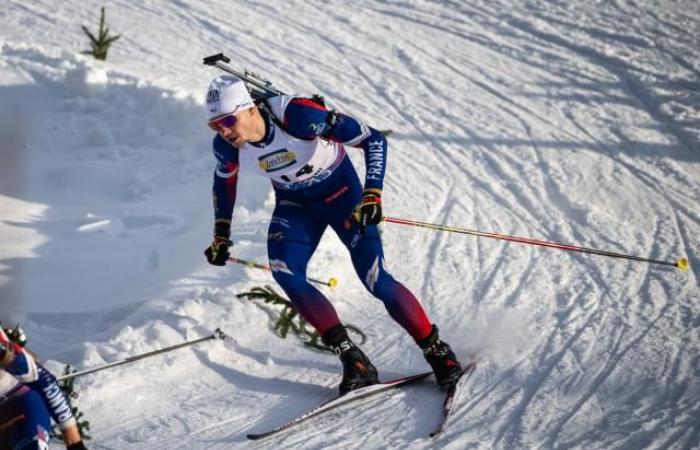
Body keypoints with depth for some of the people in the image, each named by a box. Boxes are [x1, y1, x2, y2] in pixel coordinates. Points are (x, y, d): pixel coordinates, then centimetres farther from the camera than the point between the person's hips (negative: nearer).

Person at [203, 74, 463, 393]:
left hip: (340, 191, -4)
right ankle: (352, 360, -13)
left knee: (376, 281, -13)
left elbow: (373, 139, -28)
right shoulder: (226, 146, -20)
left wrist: (373, 194, -37)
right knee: (284, 272, -21)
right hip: (293, 203, 4)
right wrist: (221, 235, 9)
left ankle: (439, 353, 6)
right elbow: (224, 179, 6)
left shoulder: (298, 115, -35)